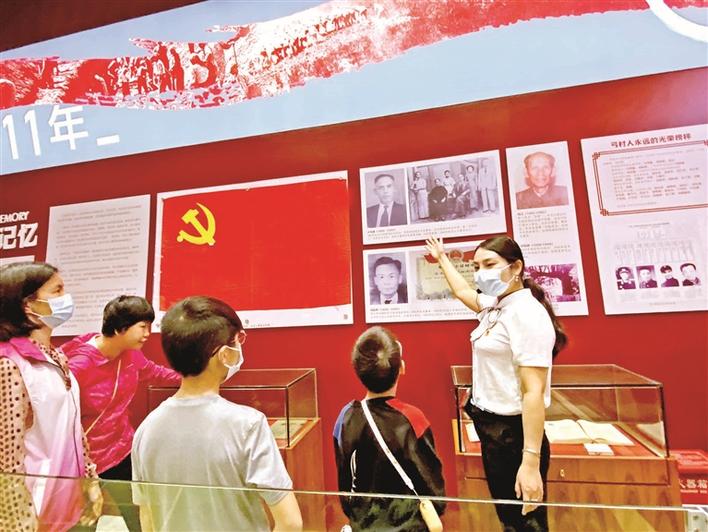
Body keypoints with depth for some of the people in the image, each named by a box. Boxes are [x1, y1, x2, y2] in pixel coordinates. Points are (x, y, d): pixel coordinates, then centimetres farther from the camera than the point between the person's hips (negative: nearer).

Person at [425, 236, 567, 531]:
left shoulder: (527, 314, -21)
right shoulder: (496, 305, 5)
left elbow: (534, 392, -25)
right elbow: (463, 292, 26)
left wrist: (531, 462, -25)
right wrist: (442, 258, 38)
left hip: (513, 433, -8)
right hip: (492, 427, 9)